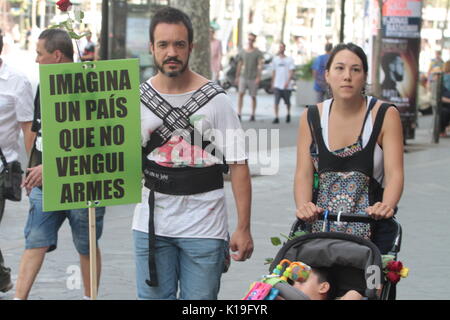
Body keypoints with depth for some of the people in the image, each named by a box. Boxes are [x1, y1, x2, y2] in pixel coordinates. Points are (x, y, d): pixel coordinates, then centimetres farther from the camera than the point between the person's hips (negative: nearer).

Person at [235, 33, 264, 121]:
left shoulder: (258, 53, -2)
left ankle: (253, 115, 16)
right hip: (243, 76, 2)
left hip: (253, 78, -2)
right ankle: (239, 113, -14)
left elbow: (260, 65, -8)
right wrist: (237, 77, 15)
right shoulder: (242, 52, 8)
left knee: (253, 97, 4)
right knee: (241, 94, -13)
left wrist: (258, 77, -18)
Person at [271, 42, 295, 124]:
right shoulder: (275, 59, 9)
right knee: (276, 102, -9)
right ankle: (276, 117, -8)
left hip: (286, 86, -2)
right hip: (277, 85, 2)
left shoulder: (290, 60, -1)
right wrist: (272, 83, 13)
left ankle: (288, 114, 34)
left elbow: (291, 72, -6)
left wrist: (287, 82, -17)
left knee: (287, 102, 10)